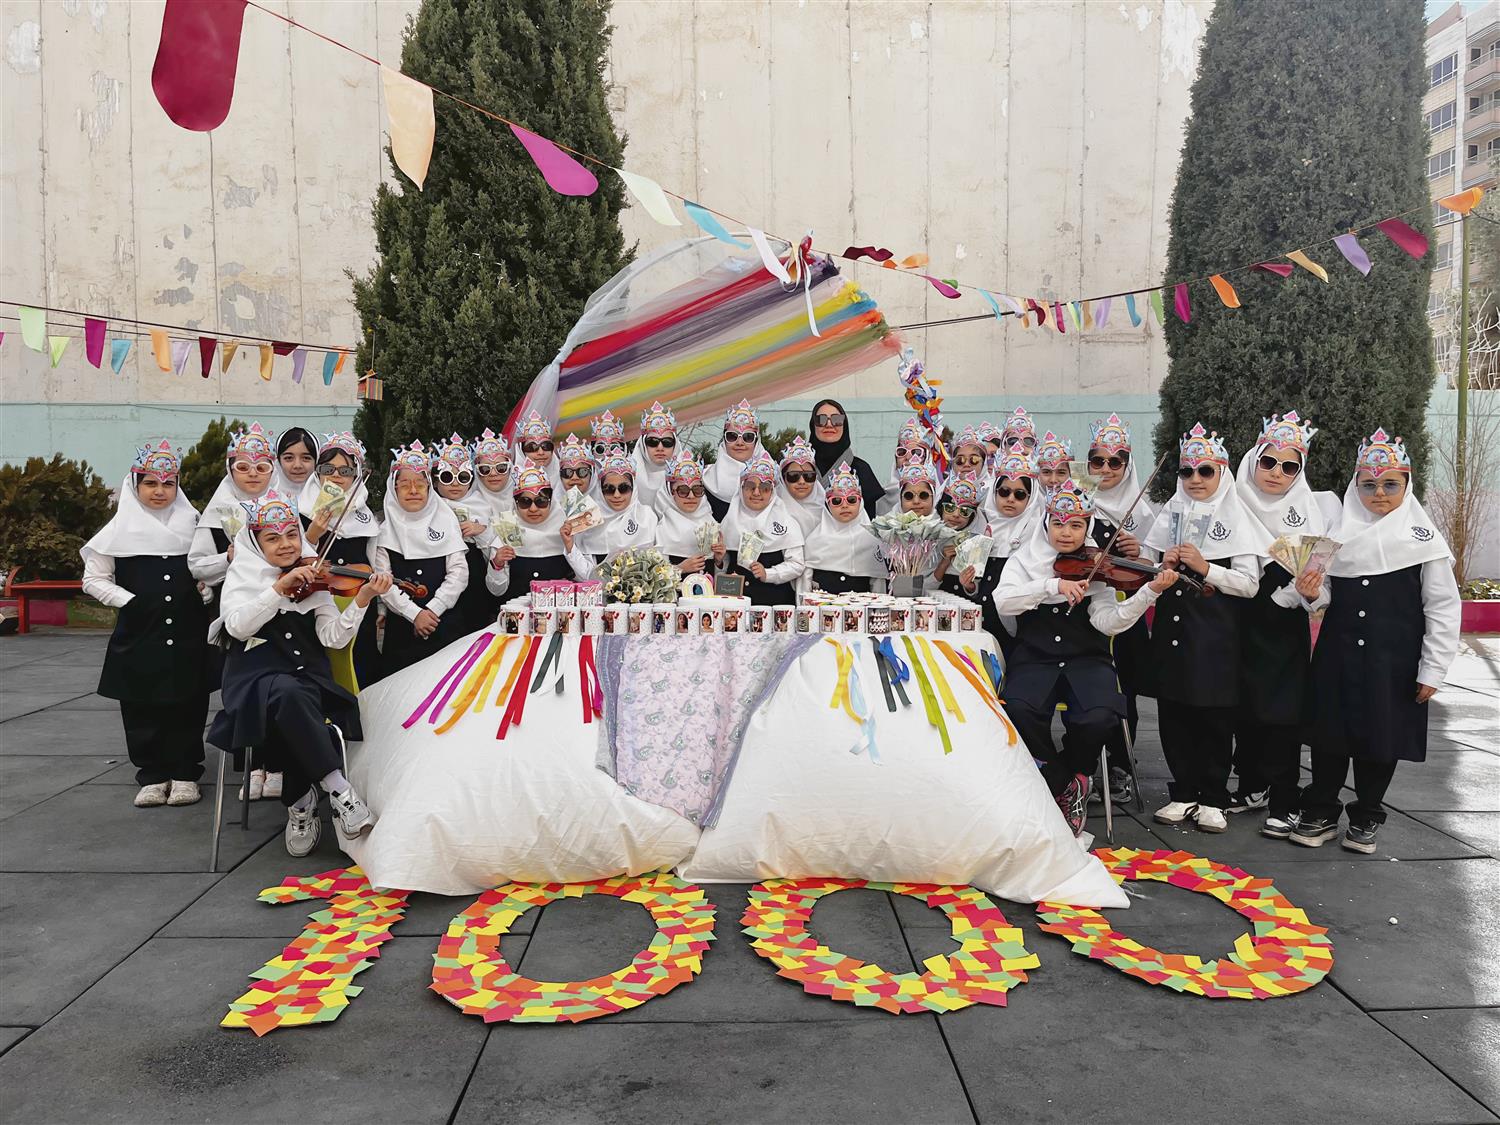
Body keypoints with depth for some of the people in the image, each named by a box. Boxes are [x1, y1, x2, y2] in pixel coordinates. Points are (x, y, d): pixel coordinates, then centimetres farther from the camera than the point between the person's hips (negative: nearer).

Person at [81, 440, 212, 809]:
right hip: (139, 636, -1)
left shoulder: (193, 525, 7)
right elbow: (94, 579, 4)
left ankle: (185, 774, 16)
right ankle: (153, 776, 16)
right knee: (142, 709, 4)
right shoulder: (120, 530, 1)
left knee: (188, 707, 5)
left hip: (188, 635, 1)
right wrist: (129, 600, -9)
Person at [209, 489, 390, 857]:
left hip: (308, 675, 1)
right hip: (257, 676, -1)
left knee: (299, 696, -34)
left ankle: (301, 802, -13)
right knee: (287, 693, -36)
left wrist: (362, 600, -16)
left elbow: (333, 637, -2)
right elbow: (237, 626, -11)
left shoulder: (312, 579, 11)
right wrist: (280, 588, -19)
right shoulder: (242, 577, 8)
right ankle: (337, 788, -28)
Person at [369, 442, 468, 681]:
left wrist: (432, 609, -8)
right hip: (401, 627, 0)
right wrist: (414, 613, -11)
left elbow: (459, 572, 1)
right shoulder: (386, 529, 5)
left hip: (446, 623, 1)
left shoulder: (445, 520, 7)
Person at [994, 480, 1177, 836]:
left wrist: (1150, 592, -22)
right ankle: (1063, 783, -4)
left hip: (1086, 659, 0)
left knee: (1098, 716, -30)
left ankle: (1075, 774, 4)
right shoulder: (1026, 560, 7)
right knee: (1019, 711, -31)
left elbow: (1108, 622, -9)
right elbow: (1003, 602, -12)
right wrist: (1053, 585, -23)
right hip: (1034, 658, 0)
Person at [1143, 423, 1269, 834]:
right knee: (1173, 715, 6)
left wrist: (1205, 567, -18)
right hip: (1173, 628, 4)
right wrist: (1164, 566, -5)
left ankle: (1213, 800, 14)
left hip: (1216, 634, -3)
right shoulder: (1171, 515, 11)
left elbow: (1249, 584, -7)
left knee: (1215, 718, 1)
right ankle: (1184, 794, 18)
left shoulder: (1235, 518, 0)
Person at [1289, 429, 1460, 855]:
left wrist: (1433, 670, -6)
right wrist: (1311, 593, -16)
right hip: (1338, 655, 2)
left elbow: (1443, 608, -2)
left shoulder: (1424, 538, -3)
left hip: (1394, 660, -1)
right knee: (1330, 733, 7)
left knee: (1381, 739, 8)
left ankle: (1365, 819, 25)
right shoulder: (1340, 531, 3)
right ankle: (1320, 814, 21)